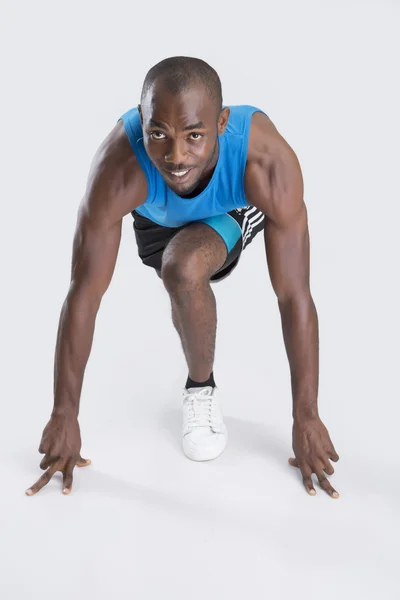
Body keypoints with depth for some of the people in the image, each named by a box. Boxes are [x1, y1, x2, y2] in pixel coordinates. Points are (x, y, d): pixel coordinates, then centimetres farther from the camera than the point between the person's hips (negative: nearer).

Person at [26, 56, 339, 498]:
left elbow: (294, 297, -36)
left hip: (236, 210, -1)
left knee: (183, 269, -26)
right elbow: (83, 295, -34)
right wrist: (64, 416, -26)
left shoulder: (267, 162, -42)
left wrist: (306, 417, -29)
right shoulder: (118, 168, -41)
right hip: (159, 218, 1)